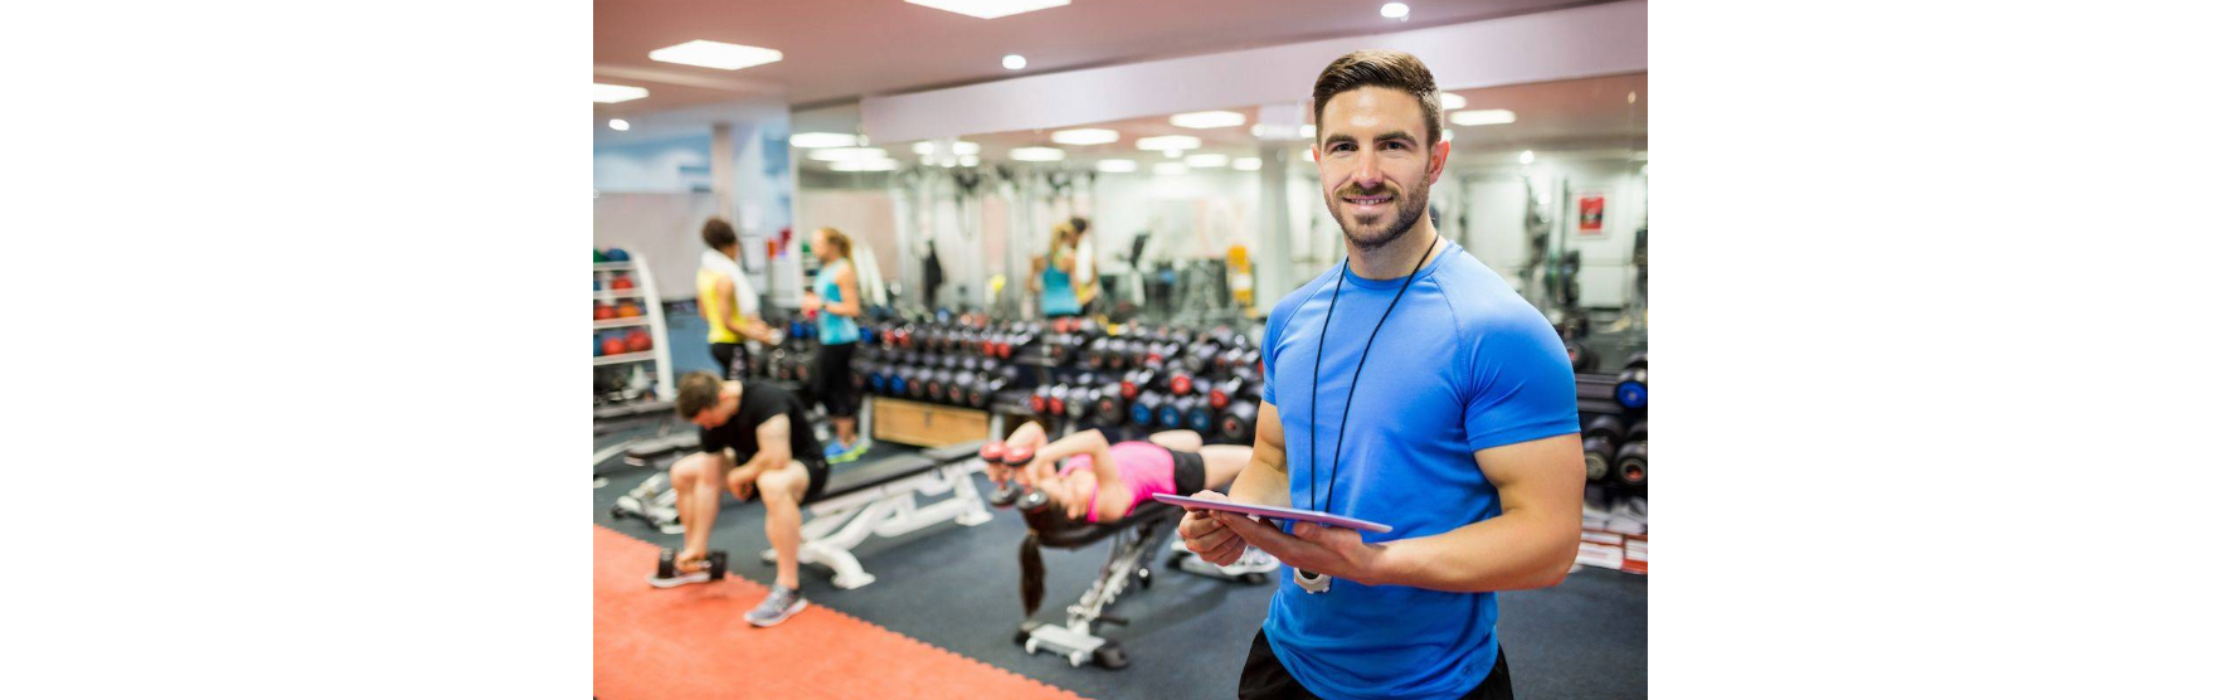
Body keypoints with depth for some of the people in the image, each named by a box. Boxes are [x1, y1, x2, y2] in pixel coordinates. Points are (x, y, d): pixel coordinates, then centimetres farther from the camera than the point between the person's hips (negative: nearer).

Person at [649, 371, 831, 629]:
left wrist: (740, 475, -18)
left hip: (804, 466, -8)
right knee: (682, 473, 6)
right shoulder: (711, 418, -9)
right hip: (756, 465, 8)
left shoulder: (765, 399, -32)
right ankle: (695, 564, 21)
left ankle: (788, 590, -34)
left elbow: (776, 460, -39)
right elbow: (708, 482, -5)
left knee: (773, 483, -42)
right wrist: (697, 546, -5)